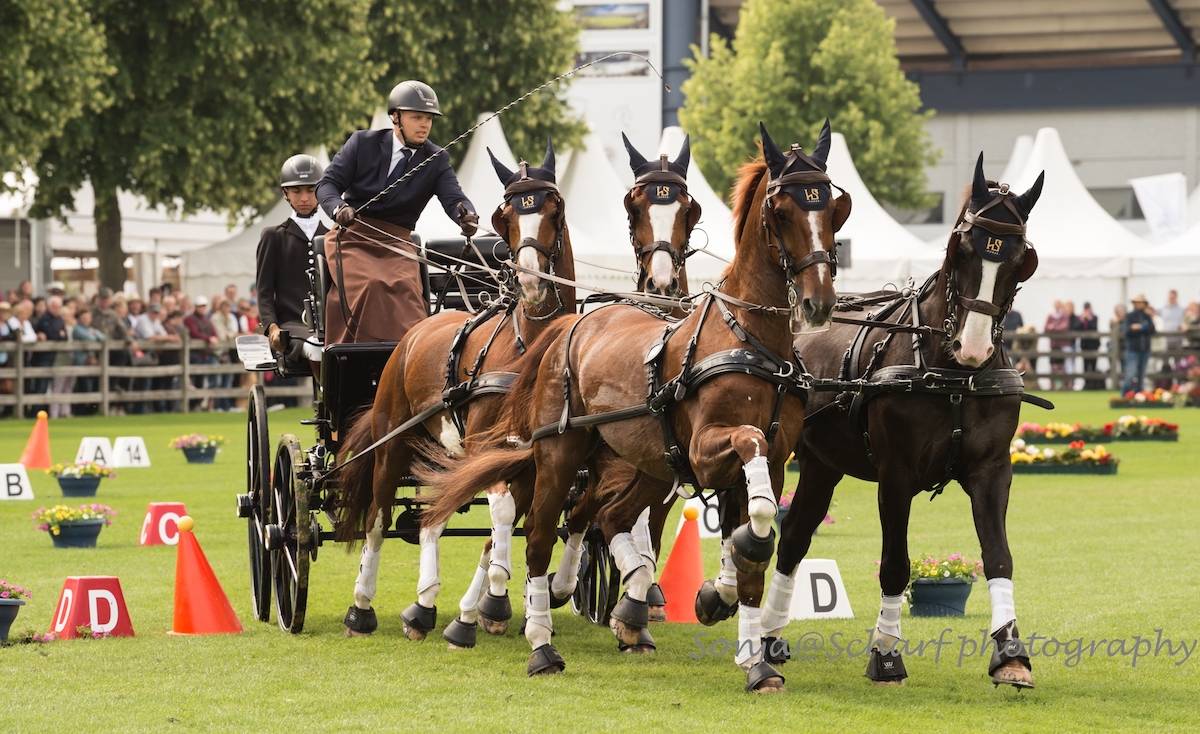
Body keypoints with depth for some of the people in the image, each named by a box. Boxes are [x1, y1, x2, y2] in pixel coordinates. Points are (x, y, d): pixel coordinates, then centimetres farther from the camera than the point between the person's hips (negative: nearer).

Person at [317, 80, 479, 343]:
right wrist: (339, 208, -26)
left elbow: (453, 198, -9)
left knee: (406, 289, -26)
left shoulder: (436, 161, 4)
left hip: (396, 242, 2)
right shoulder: (363, 143, 1)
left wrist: (467, 217, -35)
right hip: (352, 236, -2)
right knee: (369, 285, -28)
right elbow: (328, 183, -2)